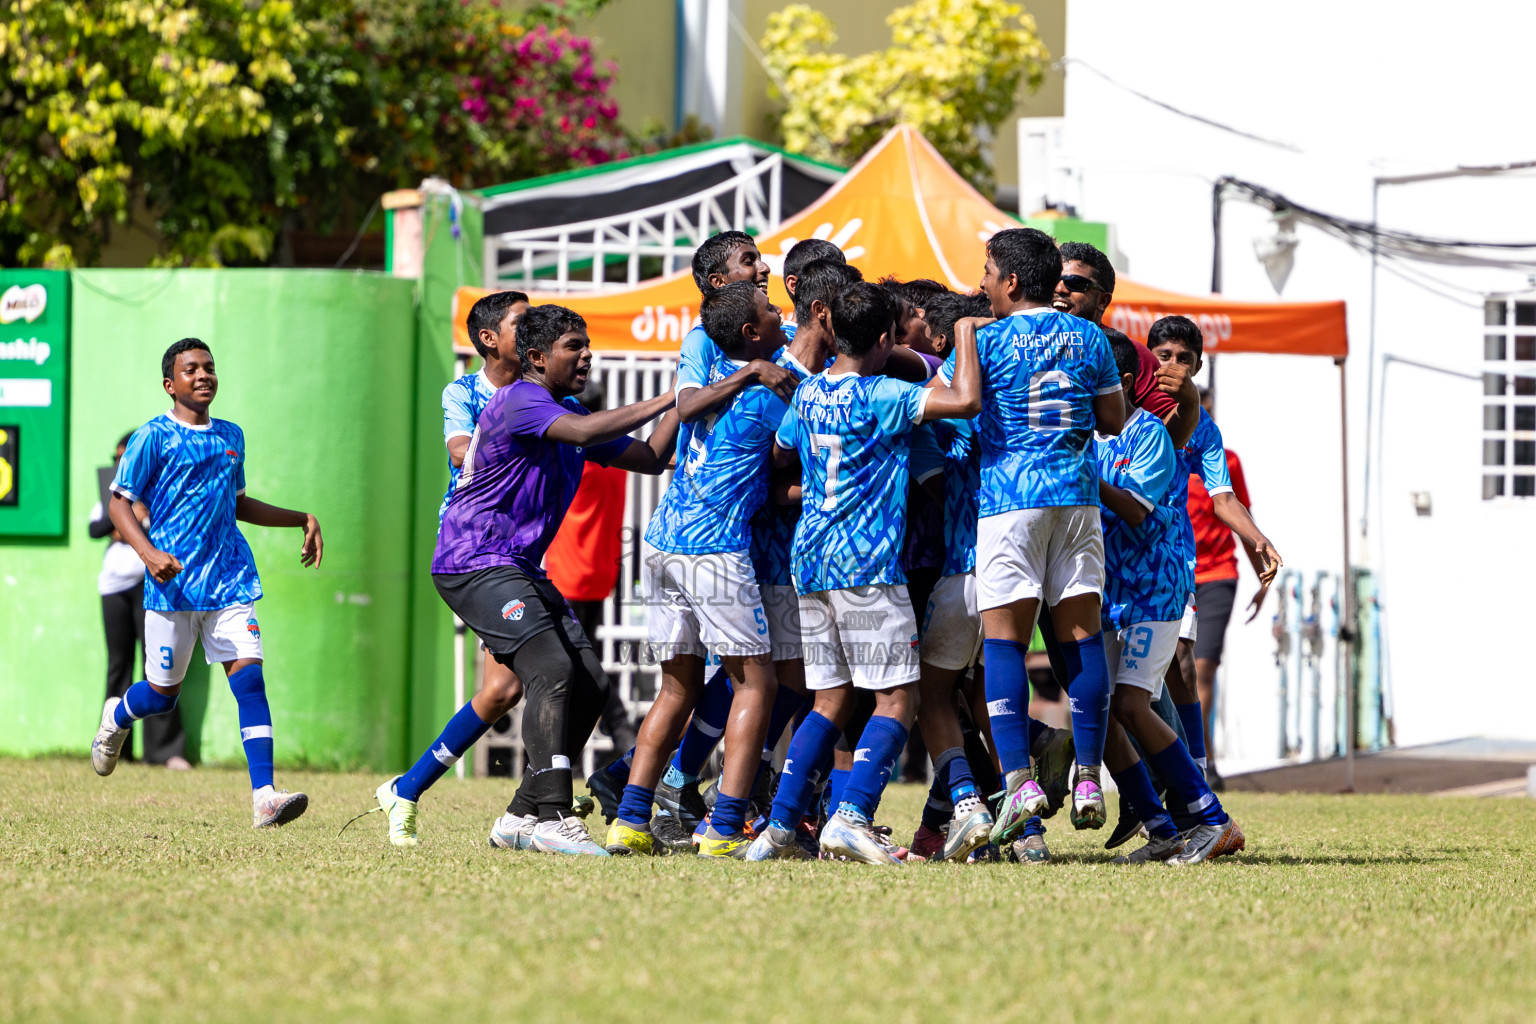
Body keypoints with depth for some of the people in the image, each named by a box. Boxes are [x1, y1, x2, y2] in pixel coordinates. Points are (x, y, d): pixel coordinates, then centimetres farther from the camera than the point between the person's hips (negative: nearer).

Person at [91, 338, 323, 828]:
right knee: (163, 694, 5)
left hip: (230, 582, 4)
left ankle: (263, 798, -19)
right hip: (173, 584, -4)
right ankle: (116, 718, 41)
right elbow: (120, 503, -6)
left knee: (249, 678, -12)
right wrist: (148, 553, -22)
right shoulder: (154, 437, -3)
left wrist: (302, 520, 24)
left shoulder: (231, 436, 16)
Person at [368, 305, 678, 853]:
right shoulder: (520, 401, -14)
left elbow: (649, 458, 17)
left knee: (589, 684, 0)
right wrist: (664, 401, -27)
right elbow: (583, 432, -33)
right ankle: (550, 816, -27)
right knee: (552, 668, -24)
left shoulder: (568, 411, 15)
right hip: (473, 563, -10)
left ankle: (526, 815, 5)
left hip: (520, 567, 10)